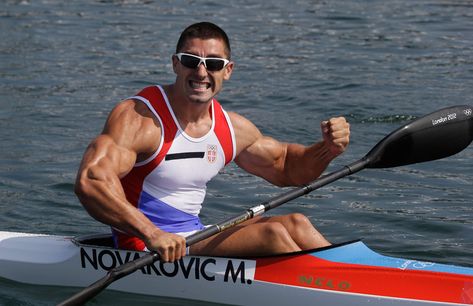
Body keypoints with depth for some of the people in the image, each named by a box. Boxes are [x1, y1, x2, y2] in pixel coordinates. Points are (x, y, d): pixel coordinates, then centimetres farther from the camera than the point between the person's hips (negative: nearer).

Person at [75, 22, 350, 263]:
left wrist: (328, 149, 0)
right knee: (272, 233, -19)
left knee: (294, 224, -5)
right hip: (144, 250, -8)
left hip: (196, 238, 8)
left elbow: (285, 166, 22)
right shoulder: (137, 118, -18)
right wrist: (152, 234, -42)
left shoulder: (232, 128, 6)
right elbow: (90, 181, -33)